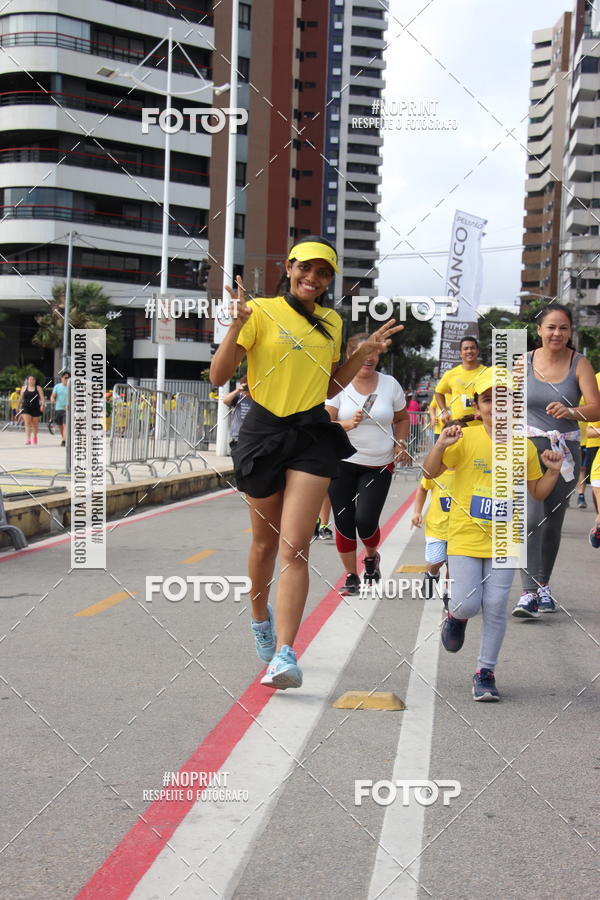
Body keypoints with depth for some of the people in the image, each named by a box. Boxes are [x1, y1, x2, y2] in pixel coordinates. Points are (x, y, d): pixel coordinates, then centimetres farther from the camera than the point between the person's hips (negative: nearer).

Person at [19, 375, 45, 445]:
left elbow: (42, 397, -6)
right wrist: (19, 407, 19)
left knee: (35, 424, 14)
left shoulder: (38, 388, 2)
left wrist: (43, 405, -22)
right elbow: (20, 398, 14)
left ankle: (34, 436, 39)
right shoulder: (24, 388, 6)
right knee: (27, 423, -13)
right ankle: (28, 439, -19)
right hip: (26, 408, 0)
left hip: (35, 408, 0)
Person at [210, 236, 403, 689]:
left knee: (295, 546, -11)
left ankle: (284, 653, -15)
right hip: (265, 431, -2)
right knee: (266, 542, 13)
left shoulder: (332, 322, 11)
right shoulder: (261, 311, -3)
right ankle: (261, 618, 41)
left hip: (313, 435, 2)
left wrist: (365, 353, 11)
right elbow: (218, 377, -8)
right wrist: (237, 325, -20)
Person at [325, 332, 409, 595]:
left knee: (365, 519, -12)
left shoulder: (390, 384, 4)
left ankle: (372, 556, 22)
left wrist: (400, 444, 1)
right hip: (342, 463, 0)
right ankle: (351, 577, 18)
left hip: (379, 465, 0)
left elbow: (402, 418, 18)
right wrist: (349, 424, -29)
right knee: (344, 521, 2)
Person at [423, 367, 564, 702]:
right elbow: (431, 472, -6)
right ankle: (456, 617, 30)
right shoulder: (467, 439, -5)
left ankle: (486, 672, 15)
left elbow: (538, 492, 14)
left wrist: (553, 471, -4)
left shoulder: (524, 447, 3)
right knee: (468, 603, -9)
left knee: (495, 606, 0)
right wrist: (441, 445, -22)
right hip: (466, 536, -2)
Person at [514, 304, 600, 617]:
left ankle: (542, 584, 30)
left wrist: (570, 411, -31)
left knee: (553, 521, 13)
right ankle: (529, 592, -15)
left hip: (565, 451, 2)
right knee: (530, 518, -16)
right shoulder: (523, 362, 0)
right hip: (529, 447, -1)